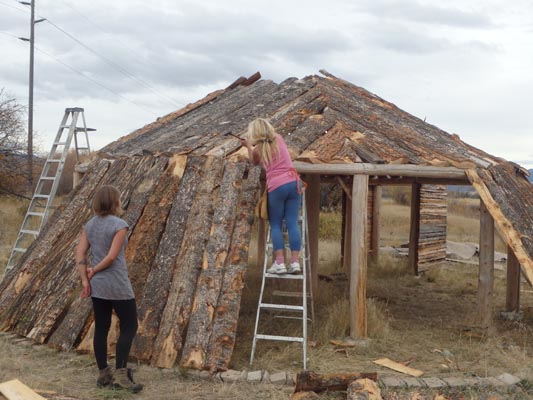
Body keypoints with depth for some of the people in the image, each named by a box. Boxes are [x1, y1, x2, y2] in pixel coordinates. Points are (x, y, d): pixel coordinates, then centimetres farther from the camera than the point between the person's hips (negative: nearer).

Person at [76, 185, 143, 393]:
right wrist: (94, 271, -4)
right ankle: (120, 375, 0)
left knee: (101, 329, 12)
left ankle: (103, 375, 20)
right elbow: (112, 256, -18)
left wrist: (85, 280, 0)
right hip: (117, 285, -7)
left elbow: (80, 254, 1)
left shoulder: (89, 225, 5)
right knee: (129, 327, 4)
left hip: (97, 285, 7)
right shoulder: (119, 225, -14)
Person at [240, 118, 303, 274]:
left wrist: (248, 145, 36)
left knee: (275, 225, 6)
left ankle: (279, 263, -3)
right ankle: (295, 262, -1)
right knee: (292, 223, 3)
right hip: (294, 182, 4)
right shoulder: (279, 138, 13)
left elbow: (254, 161, 25)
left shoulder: (258, 149, 1)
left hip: (277, 187, -4)